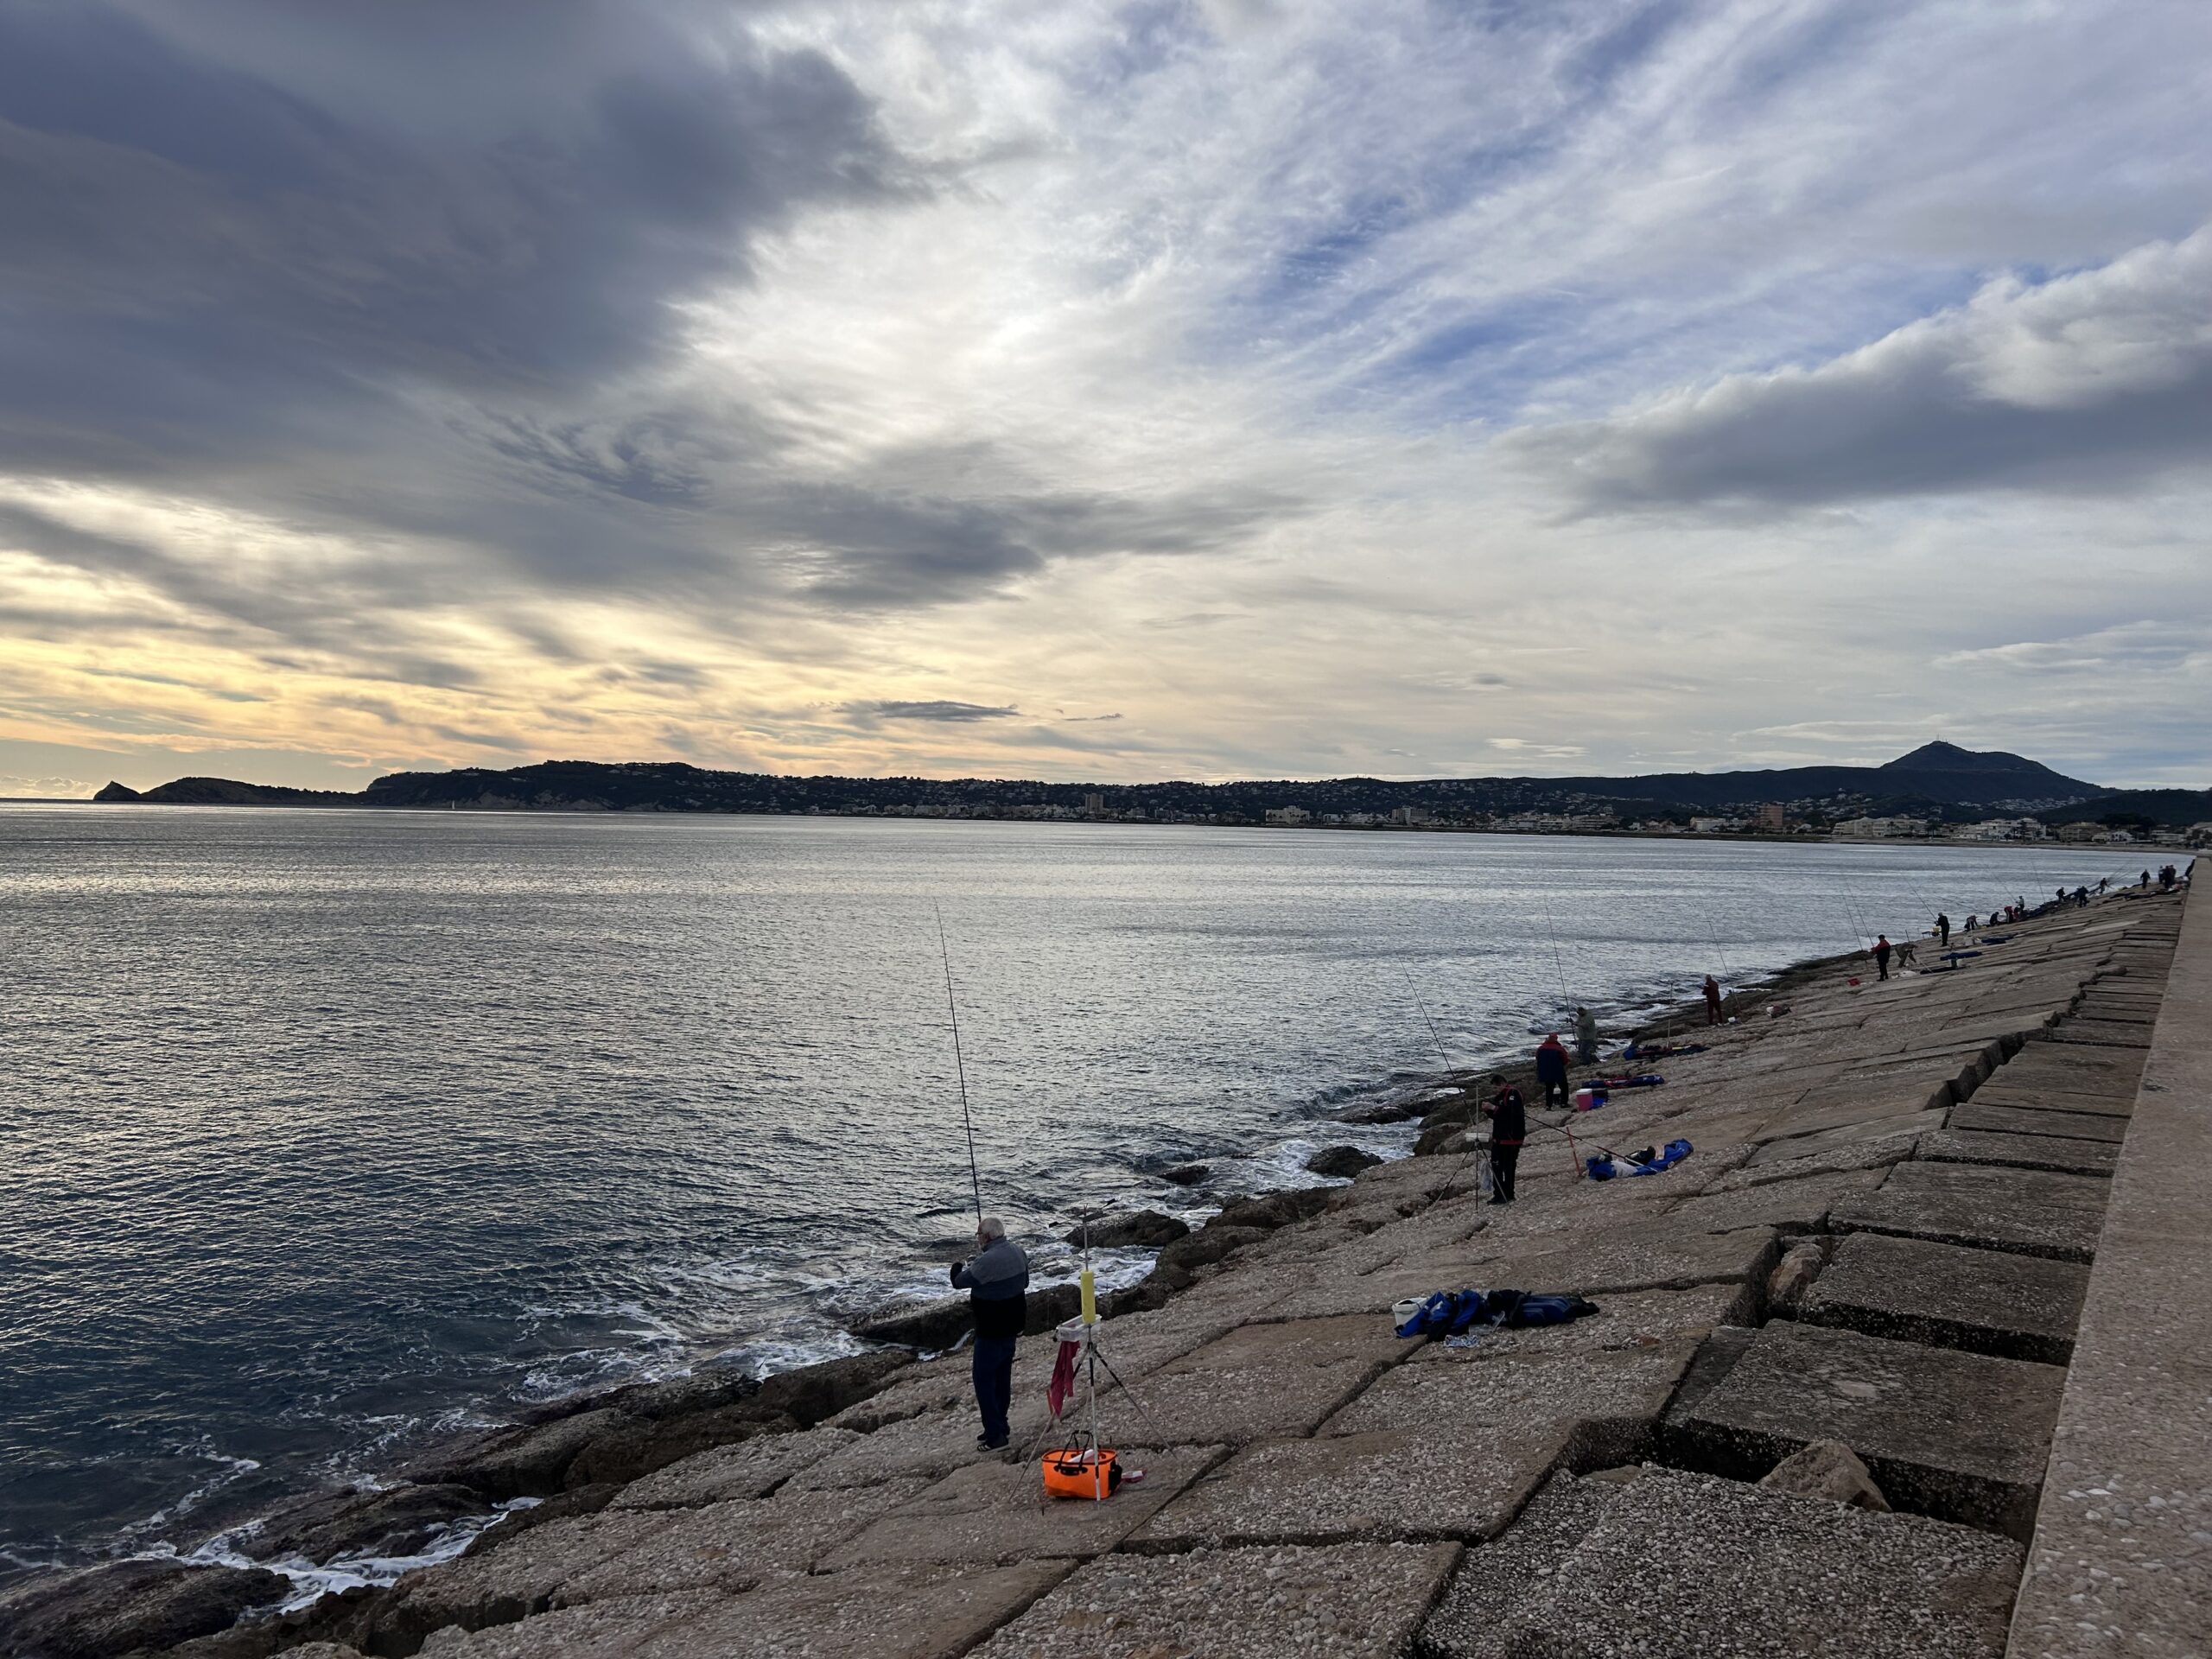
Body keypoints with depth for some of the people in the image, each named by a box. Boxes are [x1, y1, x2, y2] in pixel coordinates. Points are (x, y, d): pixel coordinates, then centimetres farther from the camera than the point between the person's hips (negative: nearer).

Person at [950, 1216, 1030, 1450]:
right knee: (1002, 1377, 19)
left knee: (984, 1380, 3)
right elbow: (1024, 1282, 14)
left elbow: (958, 1282, -15)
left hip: (991, 1332, -9)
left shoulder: (987, 1262, -27)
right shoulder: (1017, 1251, 0)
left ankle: (995, 1433, 6)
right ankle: (1000, 1427, 30)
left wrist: (959, 1267, 8)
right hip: (1012, 1327, 9)